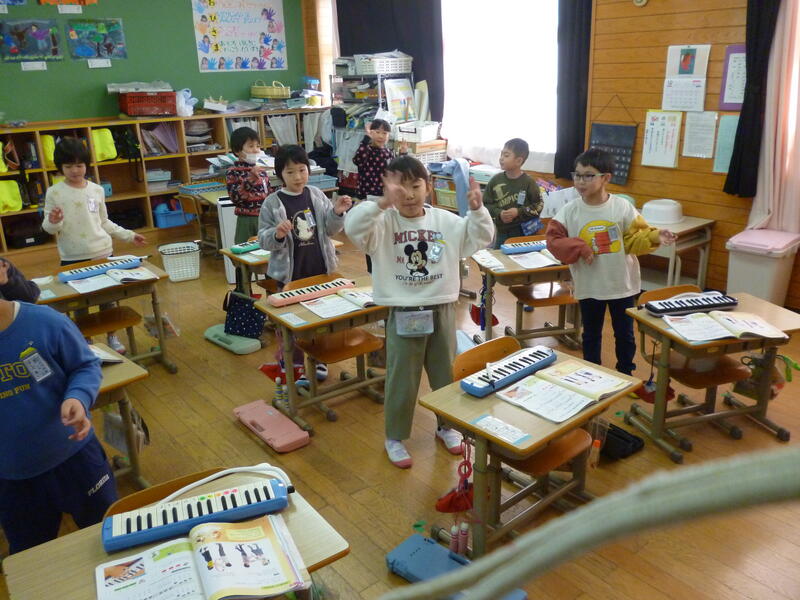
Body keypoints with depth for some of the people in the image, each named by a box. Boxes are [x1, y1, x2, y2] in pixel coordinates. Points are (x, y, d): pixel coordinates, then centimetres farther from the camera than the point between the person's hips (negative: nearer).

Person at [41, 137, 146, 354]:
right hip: (73, 259, -2)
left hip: (103, 253, 2)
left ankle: (112, 337, 27)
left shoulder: (97, 190, 4)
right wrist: (53, 222, -25)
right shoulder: (54, 192, -5)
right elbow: (49, 229, -3)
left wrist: (128, 235, 13)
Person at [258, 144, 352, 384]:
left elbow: (330, 230, 4)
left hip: (320, 270, 3)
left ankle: (318, 360, 35)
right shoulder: (272, 203, -10)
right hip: (290, 274, -3)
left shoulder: (317, 195, -1)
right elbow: (263, 240, -10)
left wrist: (337, 213, -15)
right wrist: (277, 234, -30)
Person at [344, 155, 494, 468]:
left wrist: (477, 208, -16)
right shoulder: (384, 223, -10)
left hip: (441, 310, 3)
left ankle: (446, 425, 41)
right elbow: (352, 227, -28)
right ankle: (395, 437, 28)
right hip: (403, 314, -3)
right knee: (402, 379, 8)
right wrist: (383, 202, -41)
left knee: (445, 373, 19)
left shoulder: (445, 221, 0)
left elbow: (481, 238, 2)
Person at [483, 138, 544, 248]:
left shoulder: (528, 182, -9)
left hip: (524, 231, -3)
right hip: (502, 231, 3)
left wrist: (519, 212, -17)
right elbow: (486, 203, 1)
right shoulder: (495, 180, -2)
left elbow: (538, 205, -6)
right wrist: (499, 213, -16)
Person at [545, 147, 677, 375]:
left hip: (622, 284, 0)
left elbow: (634, 240, -5)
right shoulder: (569, 211, -9)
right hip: (589, 287, 0)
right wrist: (578, 248, -22)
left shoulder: (623, 207, -9)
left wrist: (654, 237, -22)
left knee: (625, 335, 15)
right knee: (591, 335, 16)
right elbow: (553, 240, -10)